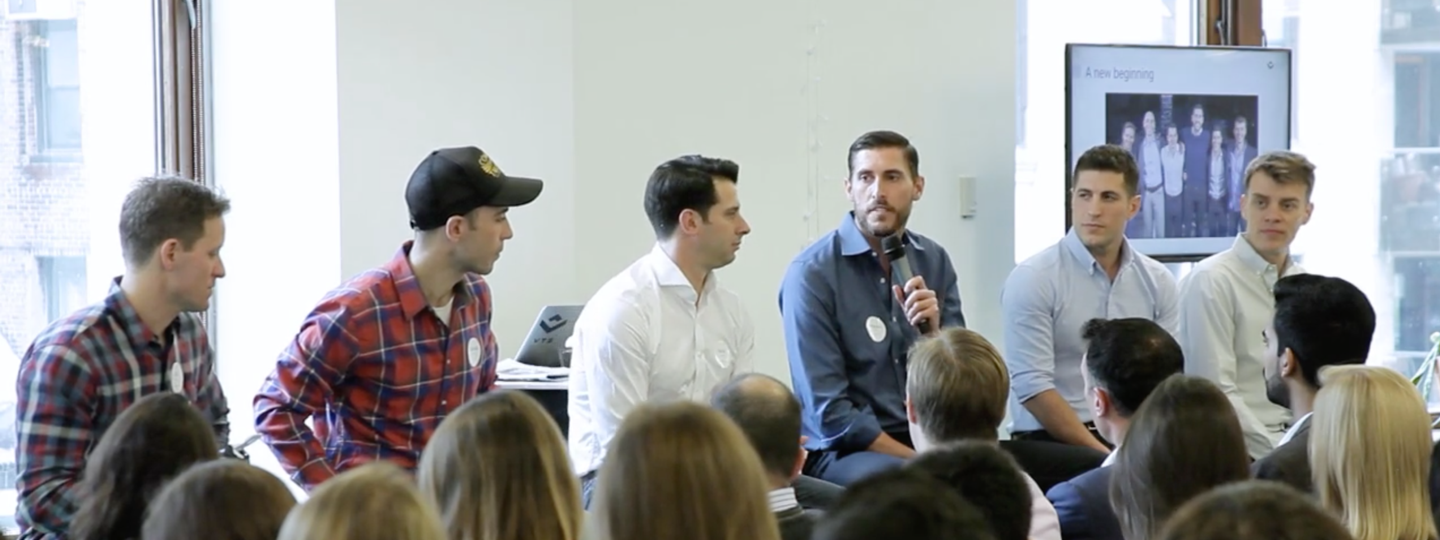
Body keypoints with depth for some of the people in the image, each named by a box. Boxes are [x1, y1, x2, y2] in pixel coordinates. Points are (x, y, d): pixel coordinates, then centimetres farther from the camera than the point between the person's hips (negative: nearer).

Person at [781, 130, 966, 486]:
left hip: (927, 441, 6)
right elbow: (829, 413, -12)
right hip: (842, 450, -6)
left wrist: (932, 331, -14)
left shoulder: (935, 261, 6)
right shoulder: (812, 273, -9)